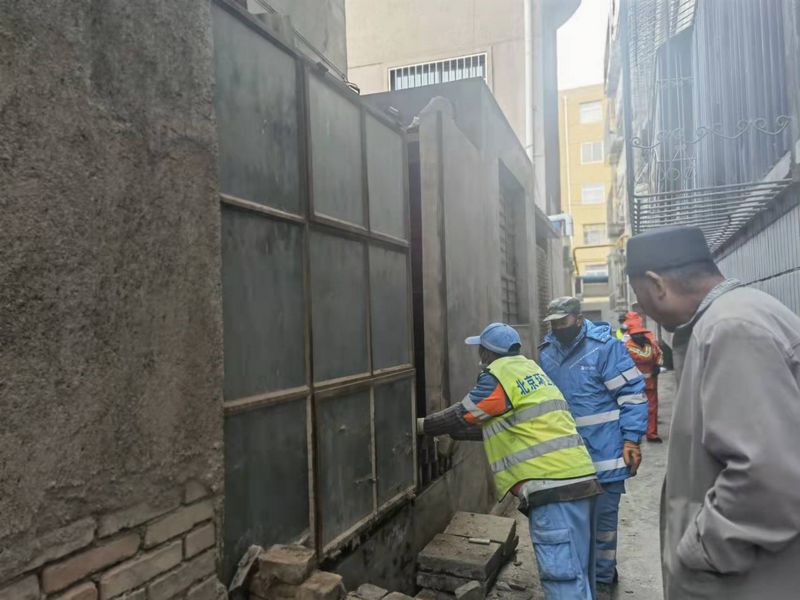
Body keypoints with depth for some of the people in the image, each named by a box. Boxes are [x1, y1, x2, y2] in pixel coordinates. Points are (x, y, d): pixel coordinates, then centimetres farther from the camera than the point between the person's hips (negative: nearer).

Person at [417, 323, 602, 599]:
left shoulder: (500, 376, -8)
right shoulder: (526, 368, 21)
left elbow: (463, 415, 2)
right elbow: (493, 424, 25)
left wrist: (424, 425, 17)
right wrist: (449, 430, 29)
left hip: (553, 486, -10)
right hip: (577, 479, 10)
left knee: (564, 577, -8)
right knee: (577, 572, 18)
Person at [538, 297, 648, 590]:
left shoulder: (605, 346, -13)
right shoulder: (547, 353, 5)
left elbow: (632, 394, -12)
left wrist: (631, 440, -17)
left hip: (603, 452, -5)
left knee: (603, 517, 10)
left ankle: (602, 576, 28)